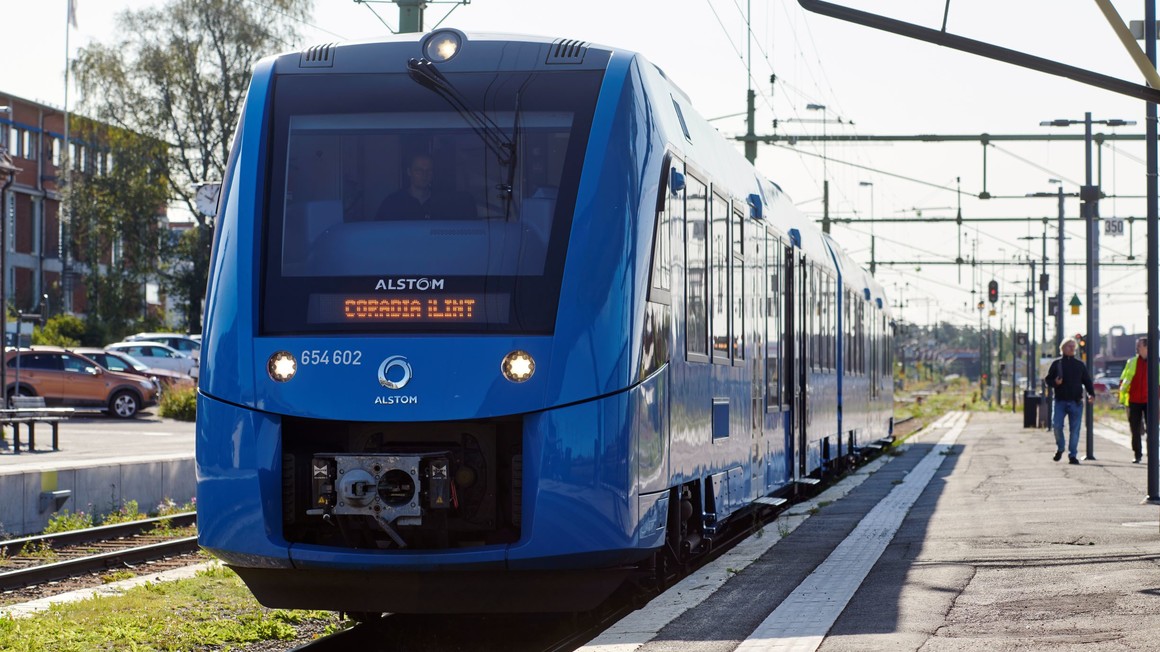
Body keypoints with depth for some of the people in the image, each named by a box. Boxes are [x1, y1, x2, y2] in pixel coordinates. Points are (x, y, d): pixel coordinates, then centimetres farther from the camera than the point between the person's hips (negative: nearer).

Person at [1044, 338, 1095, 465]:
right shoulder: (1056, 363, 7)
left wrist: (1091, 394, -3)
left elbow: (1087, 381, 13)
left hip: (1076, 402, 1)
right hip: (1060, 401, -1)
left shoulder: (1080, 364, 12)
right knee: (1057, 425, -12)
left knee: (1075, 429, -2)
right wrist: (1055, 383, -14)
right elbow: (1047, 379, 9)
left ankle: (1072, 455, 5)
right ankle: (1060, 448, 14)